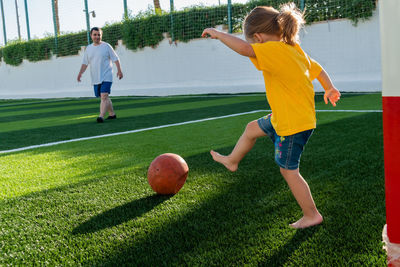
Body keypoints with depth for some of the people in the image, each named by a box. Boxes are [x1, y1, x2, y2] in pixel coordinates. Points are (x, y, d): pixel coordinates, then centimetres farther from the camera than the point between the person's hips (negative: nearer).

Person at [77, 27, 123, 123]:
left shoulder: (106, 46, -2)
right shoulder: (88, 48, 11)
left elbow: (115, 59, 0)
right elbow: (85, 63, 14)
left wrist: (119, 70, -9)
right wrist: (80, 73, 2)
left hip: (106, 77, -5)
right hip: (95, 78, 6)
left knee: (104, 96, -19)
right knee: (104, 98, 12)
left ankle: (101, 116, -26)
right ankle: (112, 114, 26)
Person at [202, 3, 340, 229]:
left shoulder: (274, 50, -25)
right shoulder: (295, 49, 3)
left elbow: (244, 48, -37)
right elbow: (317, 69, 12)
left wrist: (218, 34, -23)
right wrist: (329, 88, 24)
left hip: (293, 125, -10)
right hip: (283, 117, 10)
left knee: (289, 170, 5)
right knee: (252, 128, 24)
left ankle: (312, 215, 19)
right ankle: (232, 161, 47)